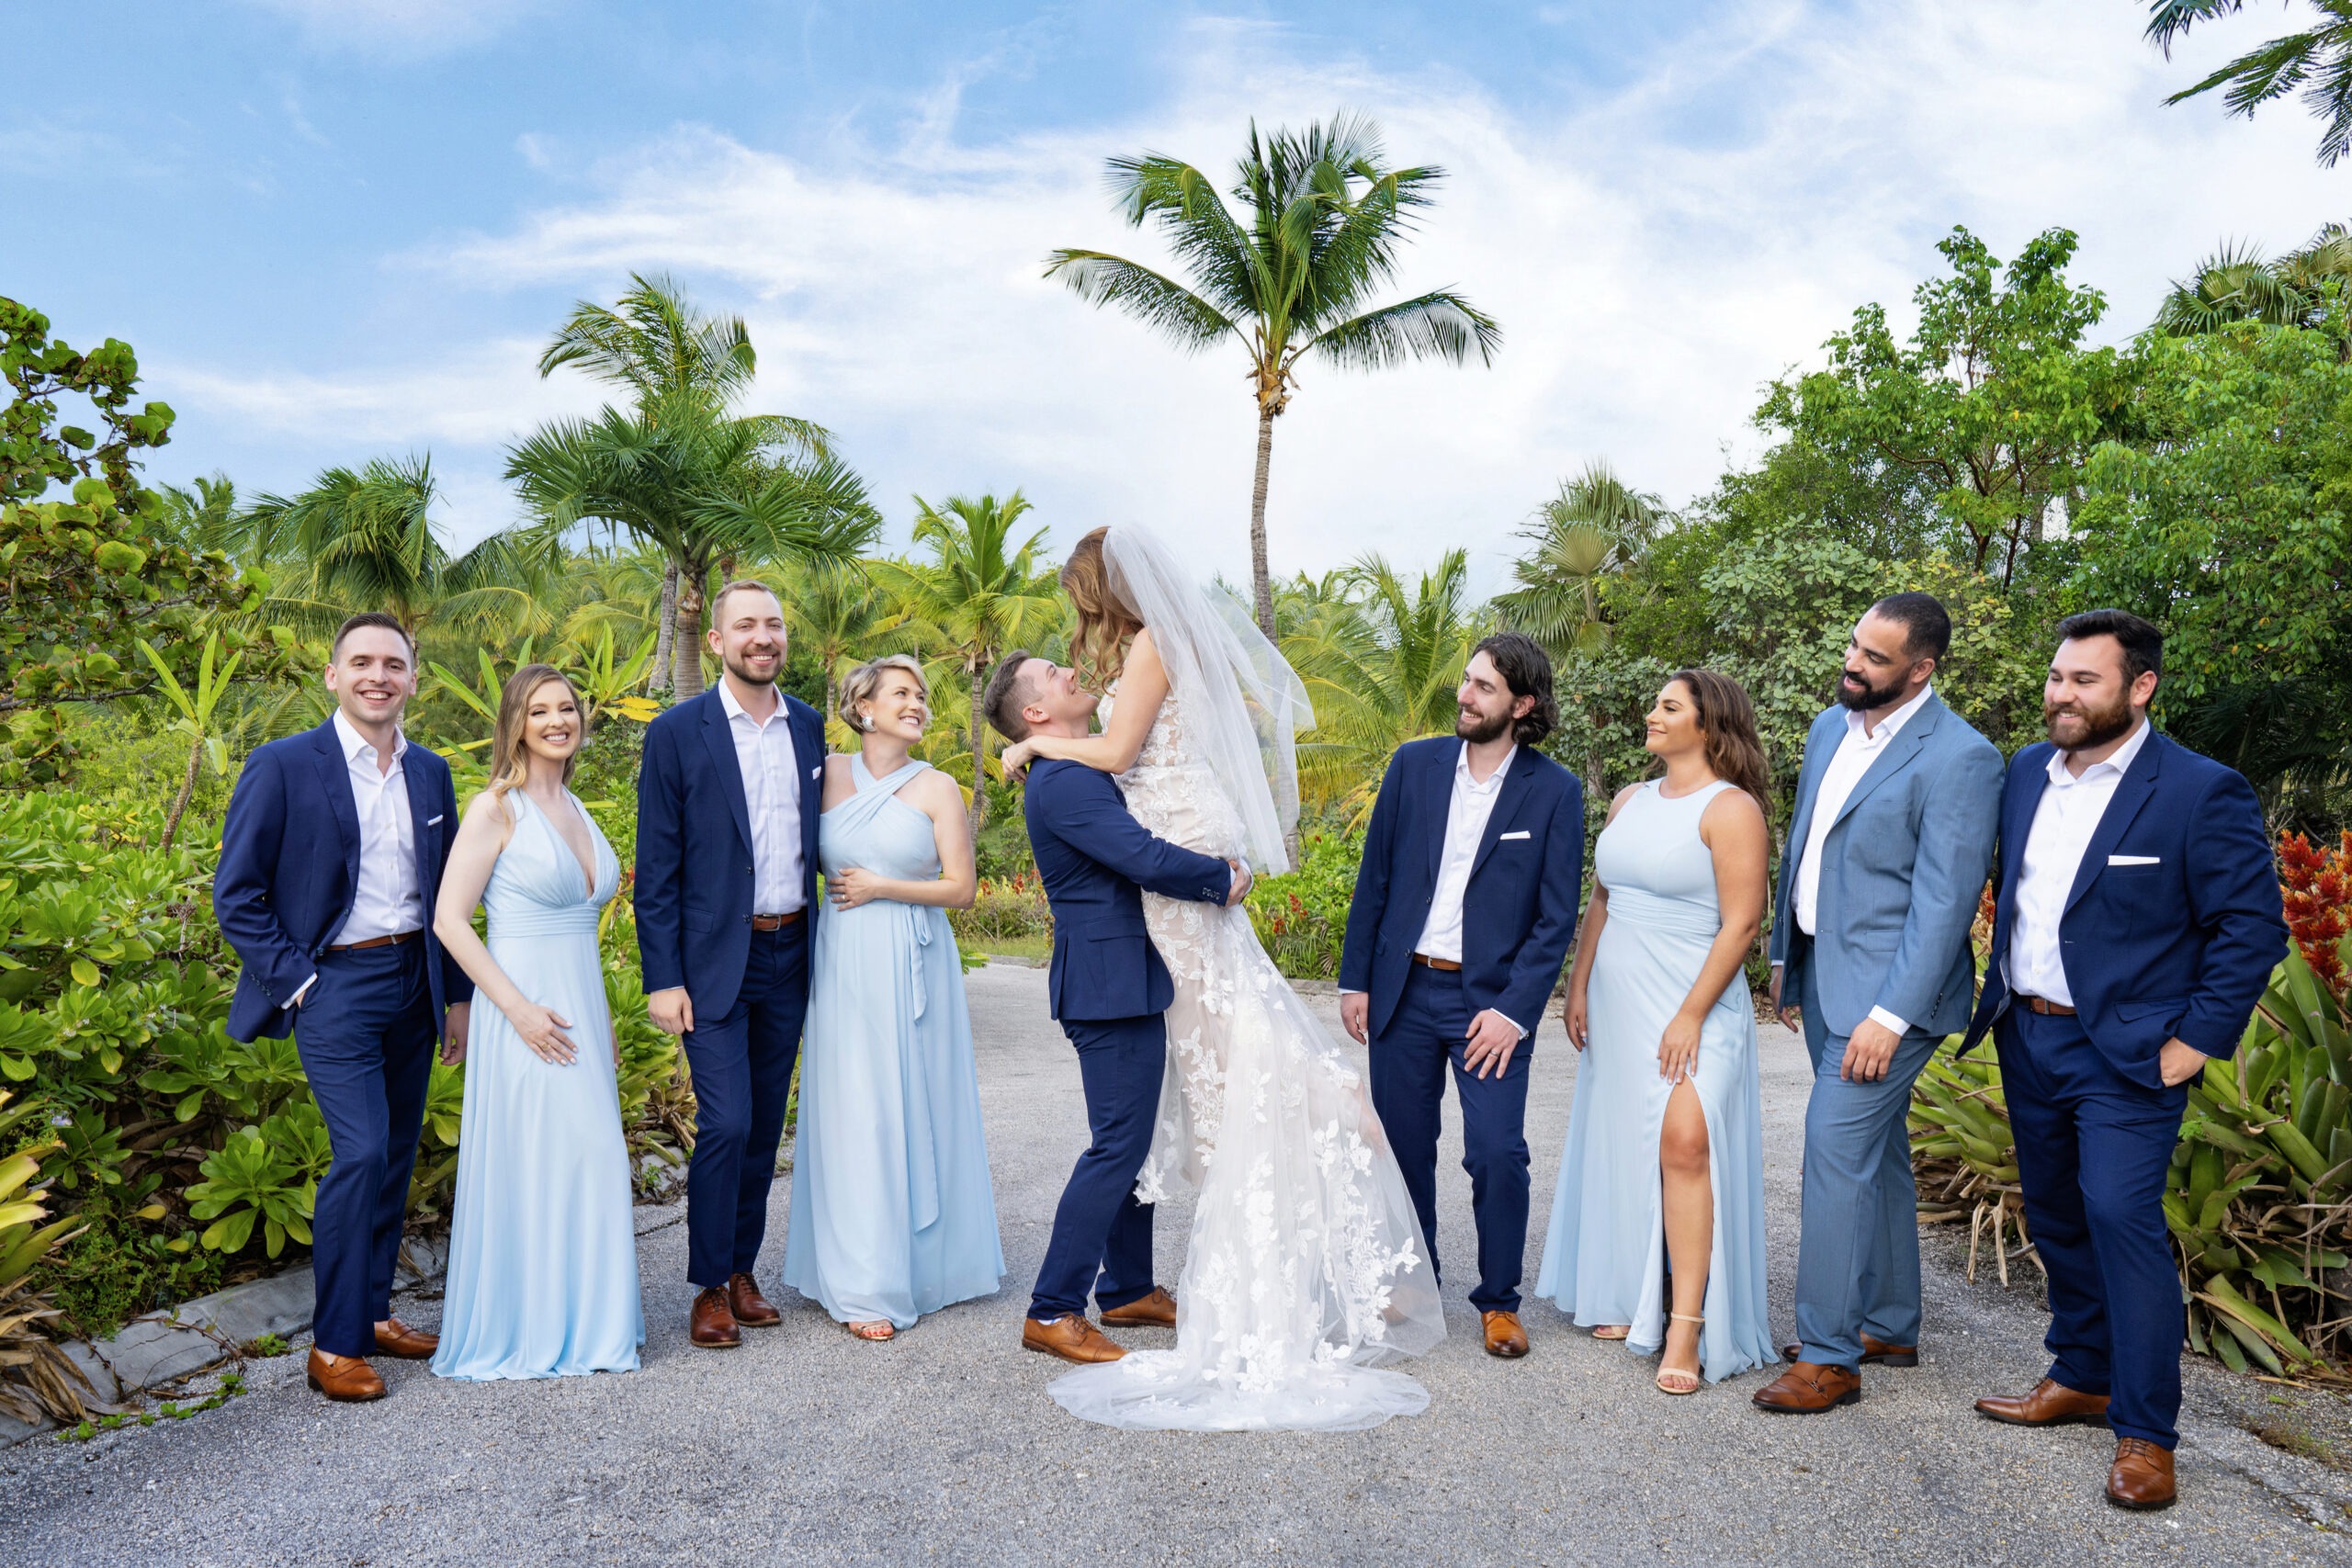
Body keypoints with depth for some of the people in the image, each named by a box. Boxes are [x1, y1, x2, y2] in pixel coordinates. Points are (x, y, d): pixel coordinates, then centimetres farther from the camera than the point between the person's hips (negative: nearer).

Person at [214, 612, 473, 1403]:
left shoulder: (431, 773, 8)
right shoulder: (283, 766, -7)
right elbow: (236, 894, -5)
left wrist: (457, 995, 13)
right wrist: (294, 981, -10)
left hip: (413, 981, 5)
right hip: (334, 984, -5)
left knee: (397, 1155, 11)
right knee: (361, 1152, -13)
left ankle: (373, 1311, 26)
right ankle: (335, 1343, 1)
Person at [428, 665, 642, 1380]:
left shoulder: (575, 808, 13)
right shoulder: (496, 807, -8)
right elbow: (449, 920, -13)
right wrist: (519, 1008, -18)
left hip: (580, 1006, 7)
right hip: (526, 1011, -7)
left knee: (586, 1160, 11)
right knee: (529, 1167, 0)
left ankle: (580, 1320, 25)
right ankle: (520, 1329, 16)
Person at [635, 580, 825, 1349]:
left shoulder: (811, 729, 7)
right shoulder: (677, 732, -5)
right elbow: (657, 867, -6)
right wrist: (662, 978, -10)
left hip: (789, 955, 4)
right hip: (714, 960, -4)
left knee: (765, 1126, 12)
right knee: (725, 1124, -7)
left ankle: (743, 1270, 26)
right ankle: (710, 1287, 10)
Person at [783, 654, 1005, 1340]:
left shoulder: (937, 788, 0)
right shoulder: (829, 774, 4)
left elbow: (961, 888, -3)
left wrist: (878, 887, -8)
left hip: (915, 967, 0)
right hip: (844, 967, 1)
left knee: (916, 1109, 6)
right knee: (854, 1114, 1)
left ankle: (923, 1262, 22)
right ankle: (865, 1286, 9)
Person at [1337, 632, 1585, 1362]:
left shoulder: (1554, 790, -5)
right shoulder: (1414, 764, 2)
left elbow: (1556, 916, -5)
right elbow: (1375, 878, 6)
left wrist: (1514, 1010, -12)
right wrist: (1355, 979, 4)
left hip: (1491, 1000, -2)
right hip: (1403, 990, 3)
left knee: (1498, 1153, -7)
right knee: (1404, 1146, 10)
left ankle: (1498, 1300, 16)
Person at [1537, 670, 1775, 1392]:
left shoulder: (1730, 808, -9)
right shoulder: (1629, 801, 13)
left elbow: (1741, 922, -13)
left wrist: (1692, 1014, -17)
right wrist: (1578, 986, 10)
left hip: (1692, 1005, -7)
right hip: (1618, 1006, 7)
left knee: (1685, 1143, -15)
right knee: (1624, 1146, 11)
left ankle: (1687, 1330, -9)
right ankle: (1631, 1299, 24)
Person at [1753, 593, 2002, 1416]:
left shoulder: (1959, 759, -16)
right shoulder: (1831, 726, 8)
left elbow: (1943, 903, -19)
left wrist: (1889, 1016, -22)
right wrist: (1783, 954, 19)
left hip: (1887, 987, -8)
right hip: (1822, 975, 8)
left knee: (1836, 1148, -9)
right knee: (1875, 1152, 17)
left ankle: (1829, 1354, 2)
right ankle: (1889, 1325, 31)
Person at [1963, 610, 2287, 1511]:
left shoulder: (2202, 793, -12)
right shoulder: (2026, 773, 5)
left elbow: (2253, 928, -11)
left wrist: (2196, 1041, -13)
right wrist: (2000, 996, 11)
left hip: (2126, 1054, -6)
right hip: (2027, 1039, 6)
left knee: (2122, 1217, -11)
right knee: (2056, 1219, 16)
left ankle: (2146, 1433, 1)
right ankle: (2080, 1377, 32)